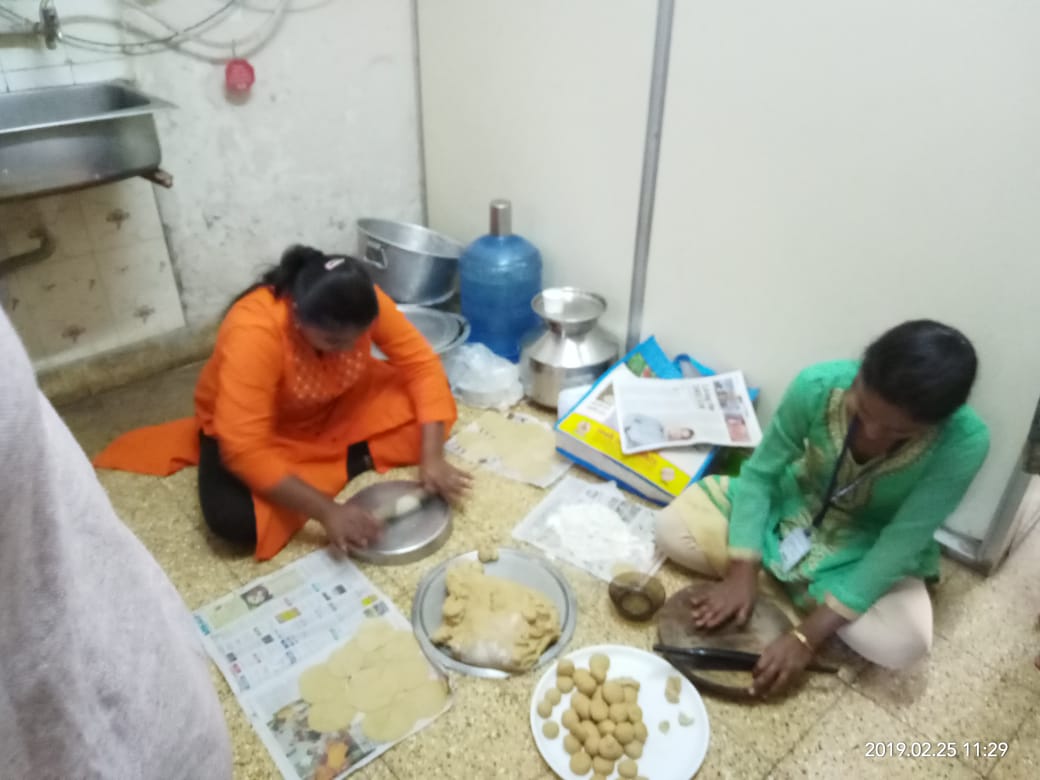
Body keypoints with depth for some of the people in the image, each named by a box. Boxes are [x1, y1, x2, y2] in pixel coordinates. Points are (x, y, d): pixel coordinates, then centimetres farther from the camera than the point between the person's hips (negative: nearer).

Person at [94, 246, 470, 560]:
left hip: (337, 406, 3)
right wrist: (327, 511, -44)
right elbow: (246, 451, -39)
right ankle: (339, 465, -11)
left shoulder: (363, 305, -25)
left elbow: (422, 364, -20)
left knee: (430, 403, -15)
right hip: (264, 429, -3)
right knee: (234, 517, -29)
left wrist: (432, 457, -31)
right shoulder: (254, 333, -38)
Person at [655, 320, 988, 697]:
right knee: (672, 527, -14)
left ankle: (799, 585, -3)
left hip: (869, 548, -2)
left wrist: (808, 636, -32)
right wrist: (742, 575, -25)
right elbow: (760, 473, -17)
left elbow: (900, 545, -28)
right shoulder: (818, 386, -29)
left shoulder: (964, 443, -31)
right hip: (794, 505, 2)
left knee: (902, 643, -31)